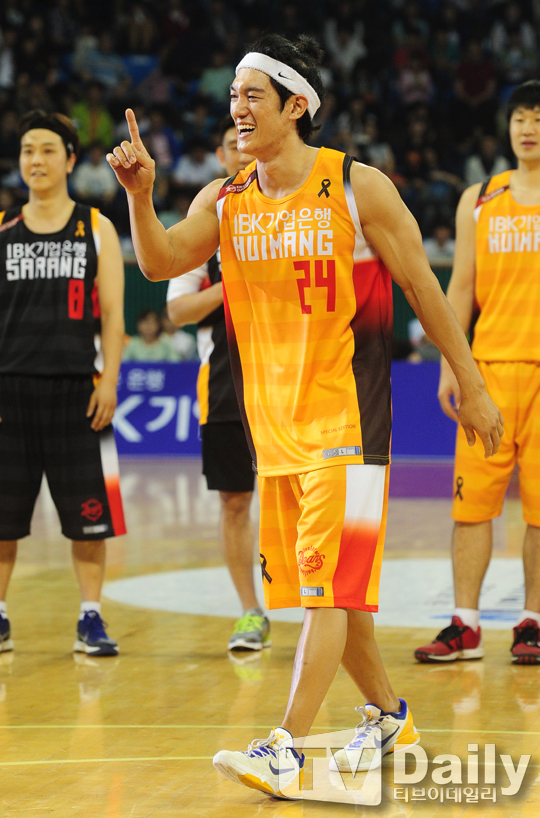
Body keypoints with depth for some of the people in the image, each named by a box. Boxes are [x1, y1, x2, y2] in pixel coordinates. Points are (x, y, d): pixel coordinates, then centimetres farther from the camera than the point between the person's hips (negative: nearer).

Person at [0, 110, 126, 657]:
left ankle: (90, 620, 8)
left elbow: (113, 315, 4)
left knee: (87, 511, 0)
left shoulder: (96, 229, 6)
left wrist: (108, 381, -6)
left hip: (76, 386, -1)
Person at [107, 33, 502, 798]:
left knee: (330, 583, -11)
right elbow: (161, 263, -9)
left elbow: (424, 288, -2)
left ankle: (287, 746, -14)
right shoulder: (224, 201, 5)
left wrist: (471, 386, 0)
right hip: (272, 419, 6)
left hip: (347, 416, -6)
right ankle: (388, 715, 31)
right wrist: (140, 193, -26)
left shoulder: (358, 188, -8)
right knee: (316, 585, 13)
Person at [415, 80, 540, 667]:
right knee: (473, 498, -1)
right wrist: (449, 367, 4)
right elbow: (461, 288, 12)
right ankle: (465, 627, 4)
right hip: (489, 365, 2)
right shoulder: (479, 200, 11)